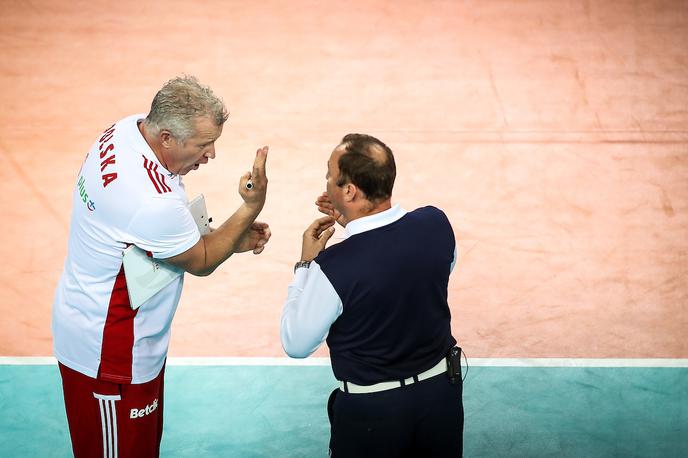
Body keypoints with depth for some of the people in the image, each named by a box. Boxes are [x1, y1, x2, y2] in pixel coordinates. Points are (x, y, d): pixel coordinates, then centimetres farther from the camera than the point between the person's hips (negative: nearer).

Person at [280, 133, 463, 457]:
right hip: (441, 391, 4)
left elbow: (296, 344, -12)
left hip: (371, 410, -4)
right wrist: (354, 223, 4)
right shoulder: (436, 224, -16)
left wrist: (306, 263, -5)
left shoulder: (332, 268, -29)